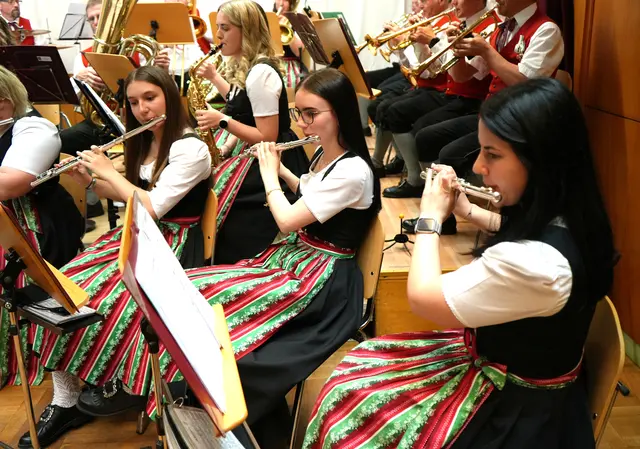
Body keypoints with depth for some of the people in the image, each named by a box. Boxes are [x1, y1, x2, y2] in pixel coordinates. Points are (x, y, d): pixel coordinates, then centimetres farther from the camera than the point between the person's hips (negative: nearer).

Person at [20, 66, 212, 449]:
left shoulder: (191, 149, -15)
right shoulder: (143, 142, 12)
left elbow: (153, 207, -21)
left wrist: (109, 171, -10)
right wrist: (90, 179, 4)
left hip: (174, 246, -8)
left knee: (101, 301, -27)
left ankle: (110, 385, 0)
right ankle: (64, 402, -4)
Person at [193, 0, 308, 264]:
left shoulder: (260, 74, -23)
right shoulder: (243, 66, 8)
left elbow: (267, 138, -25)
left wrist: (223, 121, -26)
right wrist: (214, 77, 20)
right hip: (247, 153, 10)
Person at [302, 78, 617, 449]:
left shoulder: (533, 261, -37)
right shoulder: (564, 217, -8)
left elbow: (422, 297, -22)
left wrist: (431, 216, -10)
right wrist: (467, 210, 8)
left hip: (513, 410, -9)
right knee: (354, 372, 14)